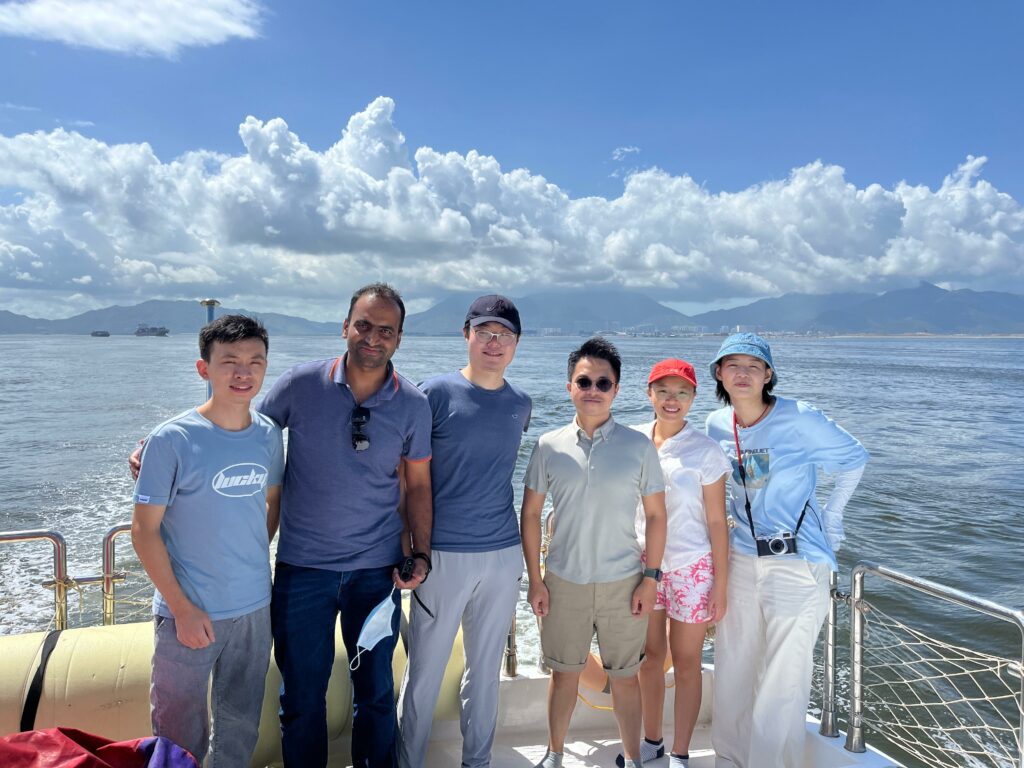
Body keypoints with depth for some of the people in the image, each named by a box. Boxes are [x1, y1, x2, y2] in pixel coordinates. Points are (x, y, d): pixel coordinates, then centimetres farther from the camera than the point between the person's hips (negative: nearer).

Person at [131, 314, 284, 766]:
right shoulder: (172, 440, -15)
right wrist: (182, 607, -13)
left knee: (240, 727, 20)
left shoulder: (268, 434, -2)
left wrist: (255, 561, 6)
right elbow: (144, 530, -12)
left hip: (255, 608, 4)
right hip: (189, 612, -4)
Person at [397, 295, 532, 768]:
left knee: (486, 668, 16)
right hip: (443, 553, -4)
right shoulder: (436, 393, -7)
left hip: (504, 555, 4)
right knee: (425, 670, 8)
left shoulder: (520, 404, 6)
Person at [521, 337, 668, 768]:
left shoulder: (638, 446, -4)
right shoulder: (549, 446, -3)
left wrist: (651, 578, -4)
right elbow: (530, 514, 2)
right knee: (564, 673, 15)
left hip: (623, 582, 0)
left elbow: (656, 515, 1)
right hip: (564, 581, 1)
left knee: (624, 676, 12)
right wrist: (534, 580, -1)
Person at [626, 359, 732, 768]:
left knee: (686, 662, 10)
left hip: (691, 567, -3)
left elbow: (716, 522, -8)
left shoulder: (705, 451, -10)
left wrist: (720, 586, -8)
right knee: (650, 656, 16)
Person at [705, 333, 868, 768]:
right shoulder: (717, 425, 1)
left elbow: (854, 459, -1)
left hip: (797, 563, -5)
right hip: (741, 560, 5)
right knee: (732, 671, 14)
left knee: (782, 682, 1)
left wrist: (831, 516, 0)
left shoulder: (799, 419, -14)